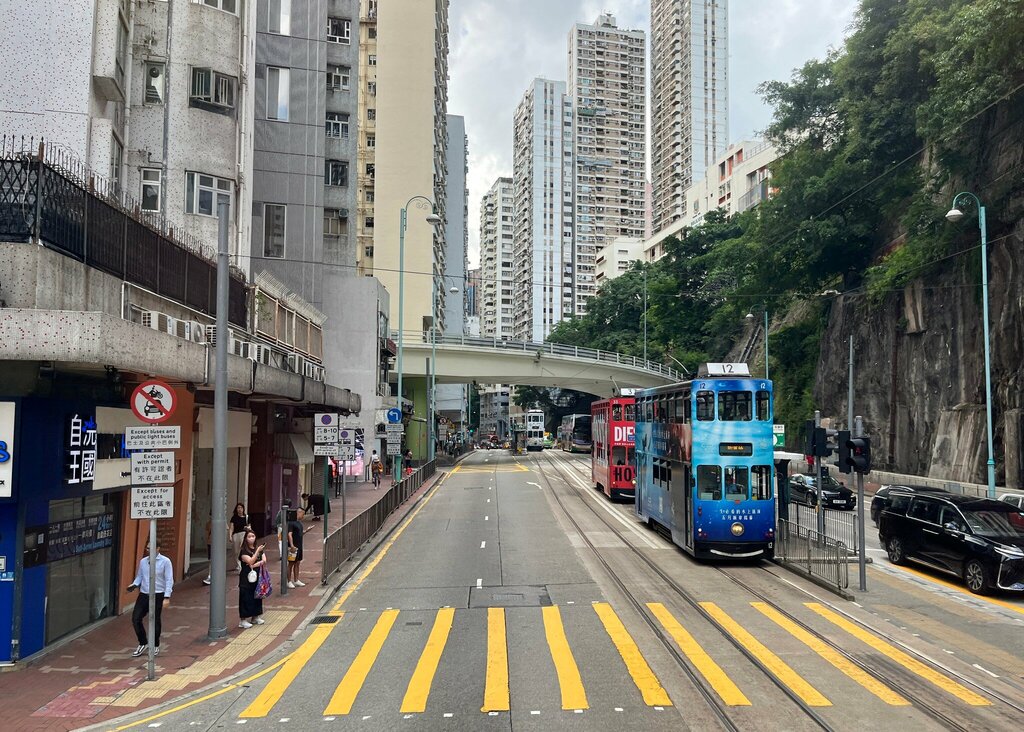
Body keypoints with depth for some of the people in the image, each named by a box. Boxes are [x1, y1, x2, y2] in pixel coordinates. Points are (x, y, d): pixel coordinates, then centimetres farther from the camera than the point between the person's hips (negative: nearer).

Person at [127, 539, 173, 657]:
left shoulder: (165, 561, -6)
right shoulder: (143, 561, 8)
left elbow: (169, 580, -8)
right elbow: (139, 576, 16)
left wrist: (167, 597, -14)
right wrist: (134, 584, -6)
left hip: (157, 595, -4)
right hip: (144, 594, 4)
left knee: (155, 621, 5)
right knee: (136, 618, -3)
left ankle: (155, 646, 25)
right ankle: (143, 644, 17)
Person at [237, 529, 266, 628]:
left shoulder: (259, 549, 9)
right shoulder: (243, 551, -8)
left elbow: (264, 561, -2)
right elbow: (250, 561, -19)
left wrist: (254, 565, -16)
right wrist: (257, 551, -26)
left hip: (257, 577, 5)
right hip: (246, 578, -5)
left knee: (257, 596, 10)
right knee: (246, 598, -4)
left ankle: (255, 617, 22)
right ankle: (243, 620, 1)